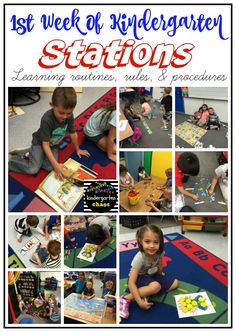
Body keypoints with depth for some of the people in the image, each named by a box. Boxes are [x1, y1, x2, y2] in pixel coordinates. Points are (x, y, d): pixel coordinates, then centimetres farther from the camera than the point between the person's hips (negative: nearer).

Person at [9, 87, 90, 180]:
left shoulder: (69, 116, -19)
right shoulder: (47, 119, -34)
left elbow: (73, 133, 0)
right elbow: (45, 145, -30)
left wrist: (77, 149, 13)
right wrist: (56, 164, -34)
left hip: (53, 145, 5)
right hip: (40, 143, -5)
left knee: (50, 167, -20)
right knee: (33, 170, -23)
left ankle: (28, 152, 1)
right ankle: (9, 158, -1)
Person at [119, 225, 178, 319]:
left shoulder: (159, 252, -19)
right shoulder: (139, 258, -34)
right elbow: (131, 283, -35)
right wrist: (140, 302, -39)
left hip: (152, 276, 8)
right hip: (139, 279, -7)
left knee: (175, 283, 2)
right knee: (156, 286, -34)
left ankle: (145, 294, -13)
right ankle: (126, 299, -26)